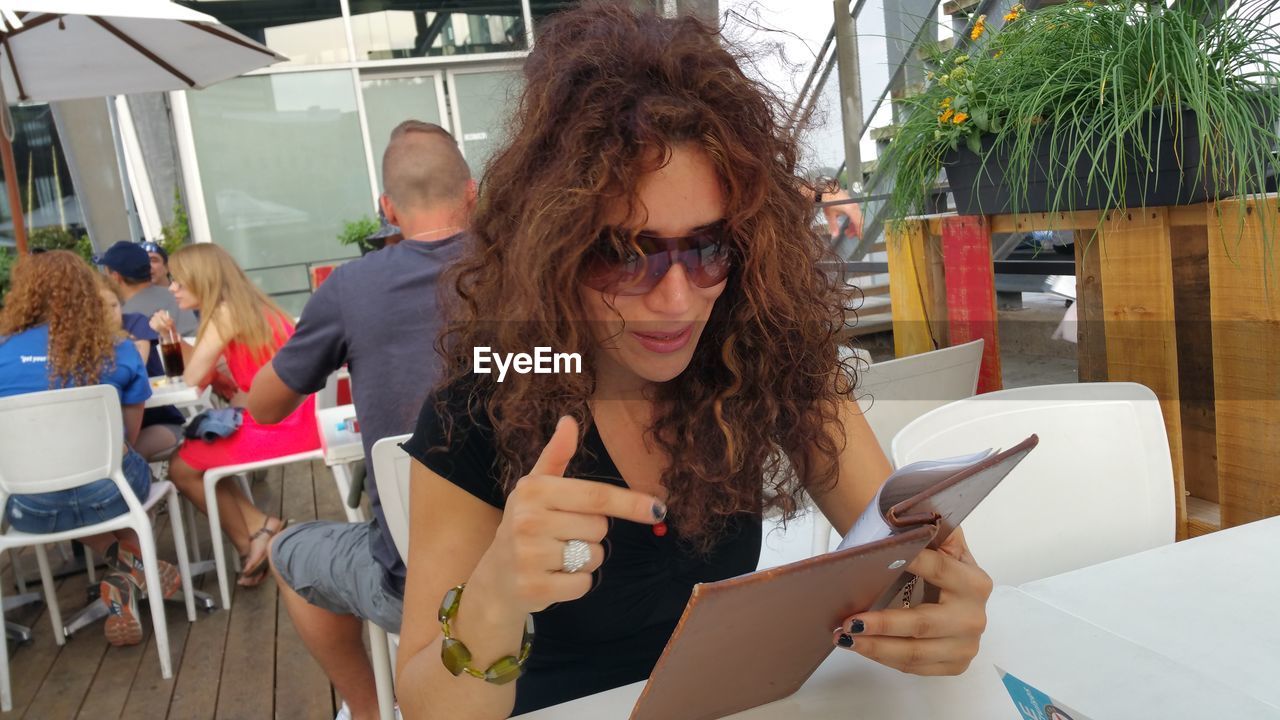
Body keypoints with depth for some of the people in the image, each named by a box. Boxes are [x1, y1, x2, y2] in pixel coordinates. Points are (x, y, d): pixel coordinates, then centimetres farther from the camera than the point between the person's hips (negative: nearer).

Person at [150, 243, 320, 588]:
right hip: (291, 422, 9)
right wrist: (171, 335, 9)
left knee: (182, 467, 9)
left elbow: (193, 380, -9)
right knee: (195, 455, 21)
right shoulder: (247, 306, 15)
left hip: (273, 428, -9)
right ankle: (258, 528, 10)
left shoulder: (225, 314, -13)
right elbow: (204, 370, 18)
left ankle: (250, 540, 15)